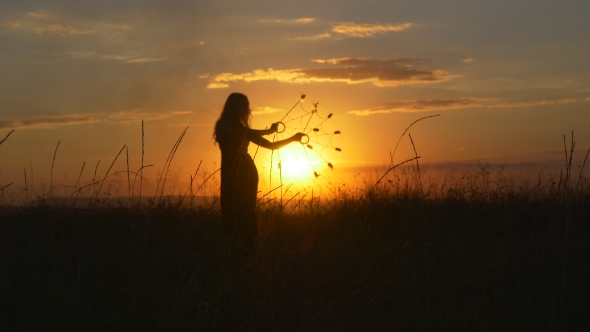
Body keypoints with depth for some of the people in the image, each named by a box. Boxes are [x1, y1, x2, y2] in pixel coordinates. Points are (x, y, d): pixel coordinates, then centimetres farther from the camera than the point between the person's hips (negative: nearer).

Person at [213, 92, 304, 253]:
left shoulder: (244, 129, 18)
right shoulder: (224, 124, 2)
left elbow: (270, 145, 17)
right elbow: (244, 133, -16)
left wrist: (292, 139, 9)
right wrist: (267, 131, -7)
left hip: (247, 173, 6)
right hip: (232, 174, -6)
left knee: (246, 213, 1)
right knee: (234, 214, -10)